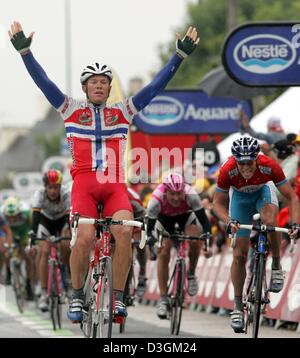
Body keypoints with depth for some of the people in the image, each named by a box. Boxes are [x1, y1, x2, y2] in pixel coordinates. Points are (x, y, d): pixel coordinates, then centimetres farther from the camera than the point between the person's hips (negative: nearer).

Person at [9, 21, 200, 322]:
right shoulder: (72, 110, 13)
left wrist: (180, 54, 7)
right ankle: (77, 295, -1)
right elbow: (43, 81, 6)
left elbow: (156, 85, 13)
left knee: (124, 232, -24)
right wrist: (24, 50, -4)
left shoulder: (122, 112, 16)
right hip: (84, 184, -1)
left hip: (115, 186, 1)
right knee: (84, 238, -22)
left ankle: (118, 297, -12)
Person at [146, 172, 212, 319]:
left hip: (185, 215, 0)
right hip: (165, 217, 0)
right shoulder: (157, 199, -38)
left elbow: (203, 217, -36)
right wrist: (151, 240, -53)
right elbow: (149, 226, -34)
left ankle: (191, 274, -1)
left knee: (195, 241, -28)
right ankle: (163, 299, -7)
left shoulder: (190, 195, -38)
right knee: (163, 254, -13)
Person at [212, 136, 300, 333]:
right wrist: (229, 221, -39)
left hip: (263, 191, -1)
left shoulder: (269, 166, -36)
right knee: (239, 255, -4)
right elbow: (218, 203, -20)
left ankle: (277, 265, -11)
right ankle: (238, 306, 9)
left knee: (269, 220, -36)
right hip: (240, 196, 1)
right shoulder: (227, 171, -35)